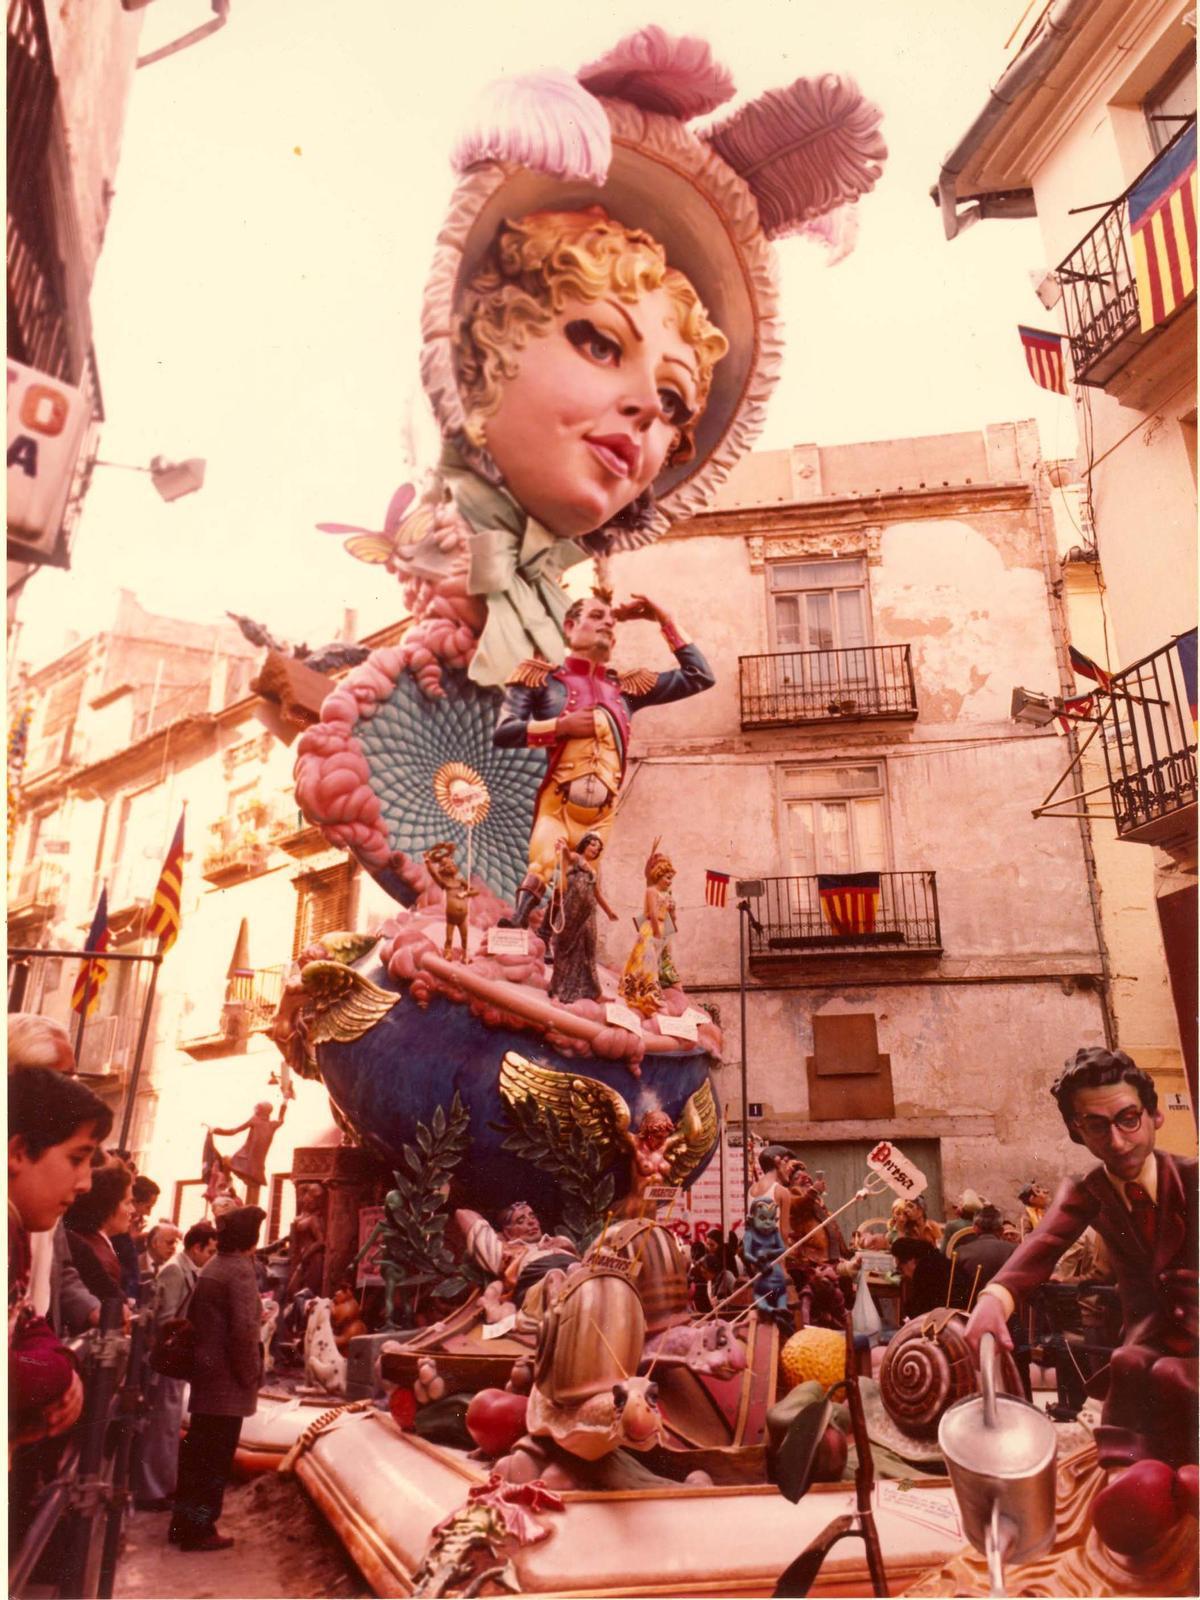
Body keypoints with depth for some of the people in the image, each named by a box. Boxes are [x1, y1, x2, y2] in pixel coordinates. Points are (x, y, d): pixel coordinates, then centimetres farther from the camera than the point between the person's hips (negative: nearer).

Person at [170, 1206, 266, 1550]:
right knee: (216, 1457, 3)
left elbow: (193, 1317, 18)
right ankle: (200, 1529, 12)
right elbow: (244, 1329, -25)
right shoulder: (240, 1269, -19)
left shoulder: (212, 1267, 11)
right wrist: (250, 1373, -14)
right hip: (228, 1381, -9)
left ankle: (184, 1524, 29)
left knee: (197, 1451, 18)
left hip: (204, 1373, 9)